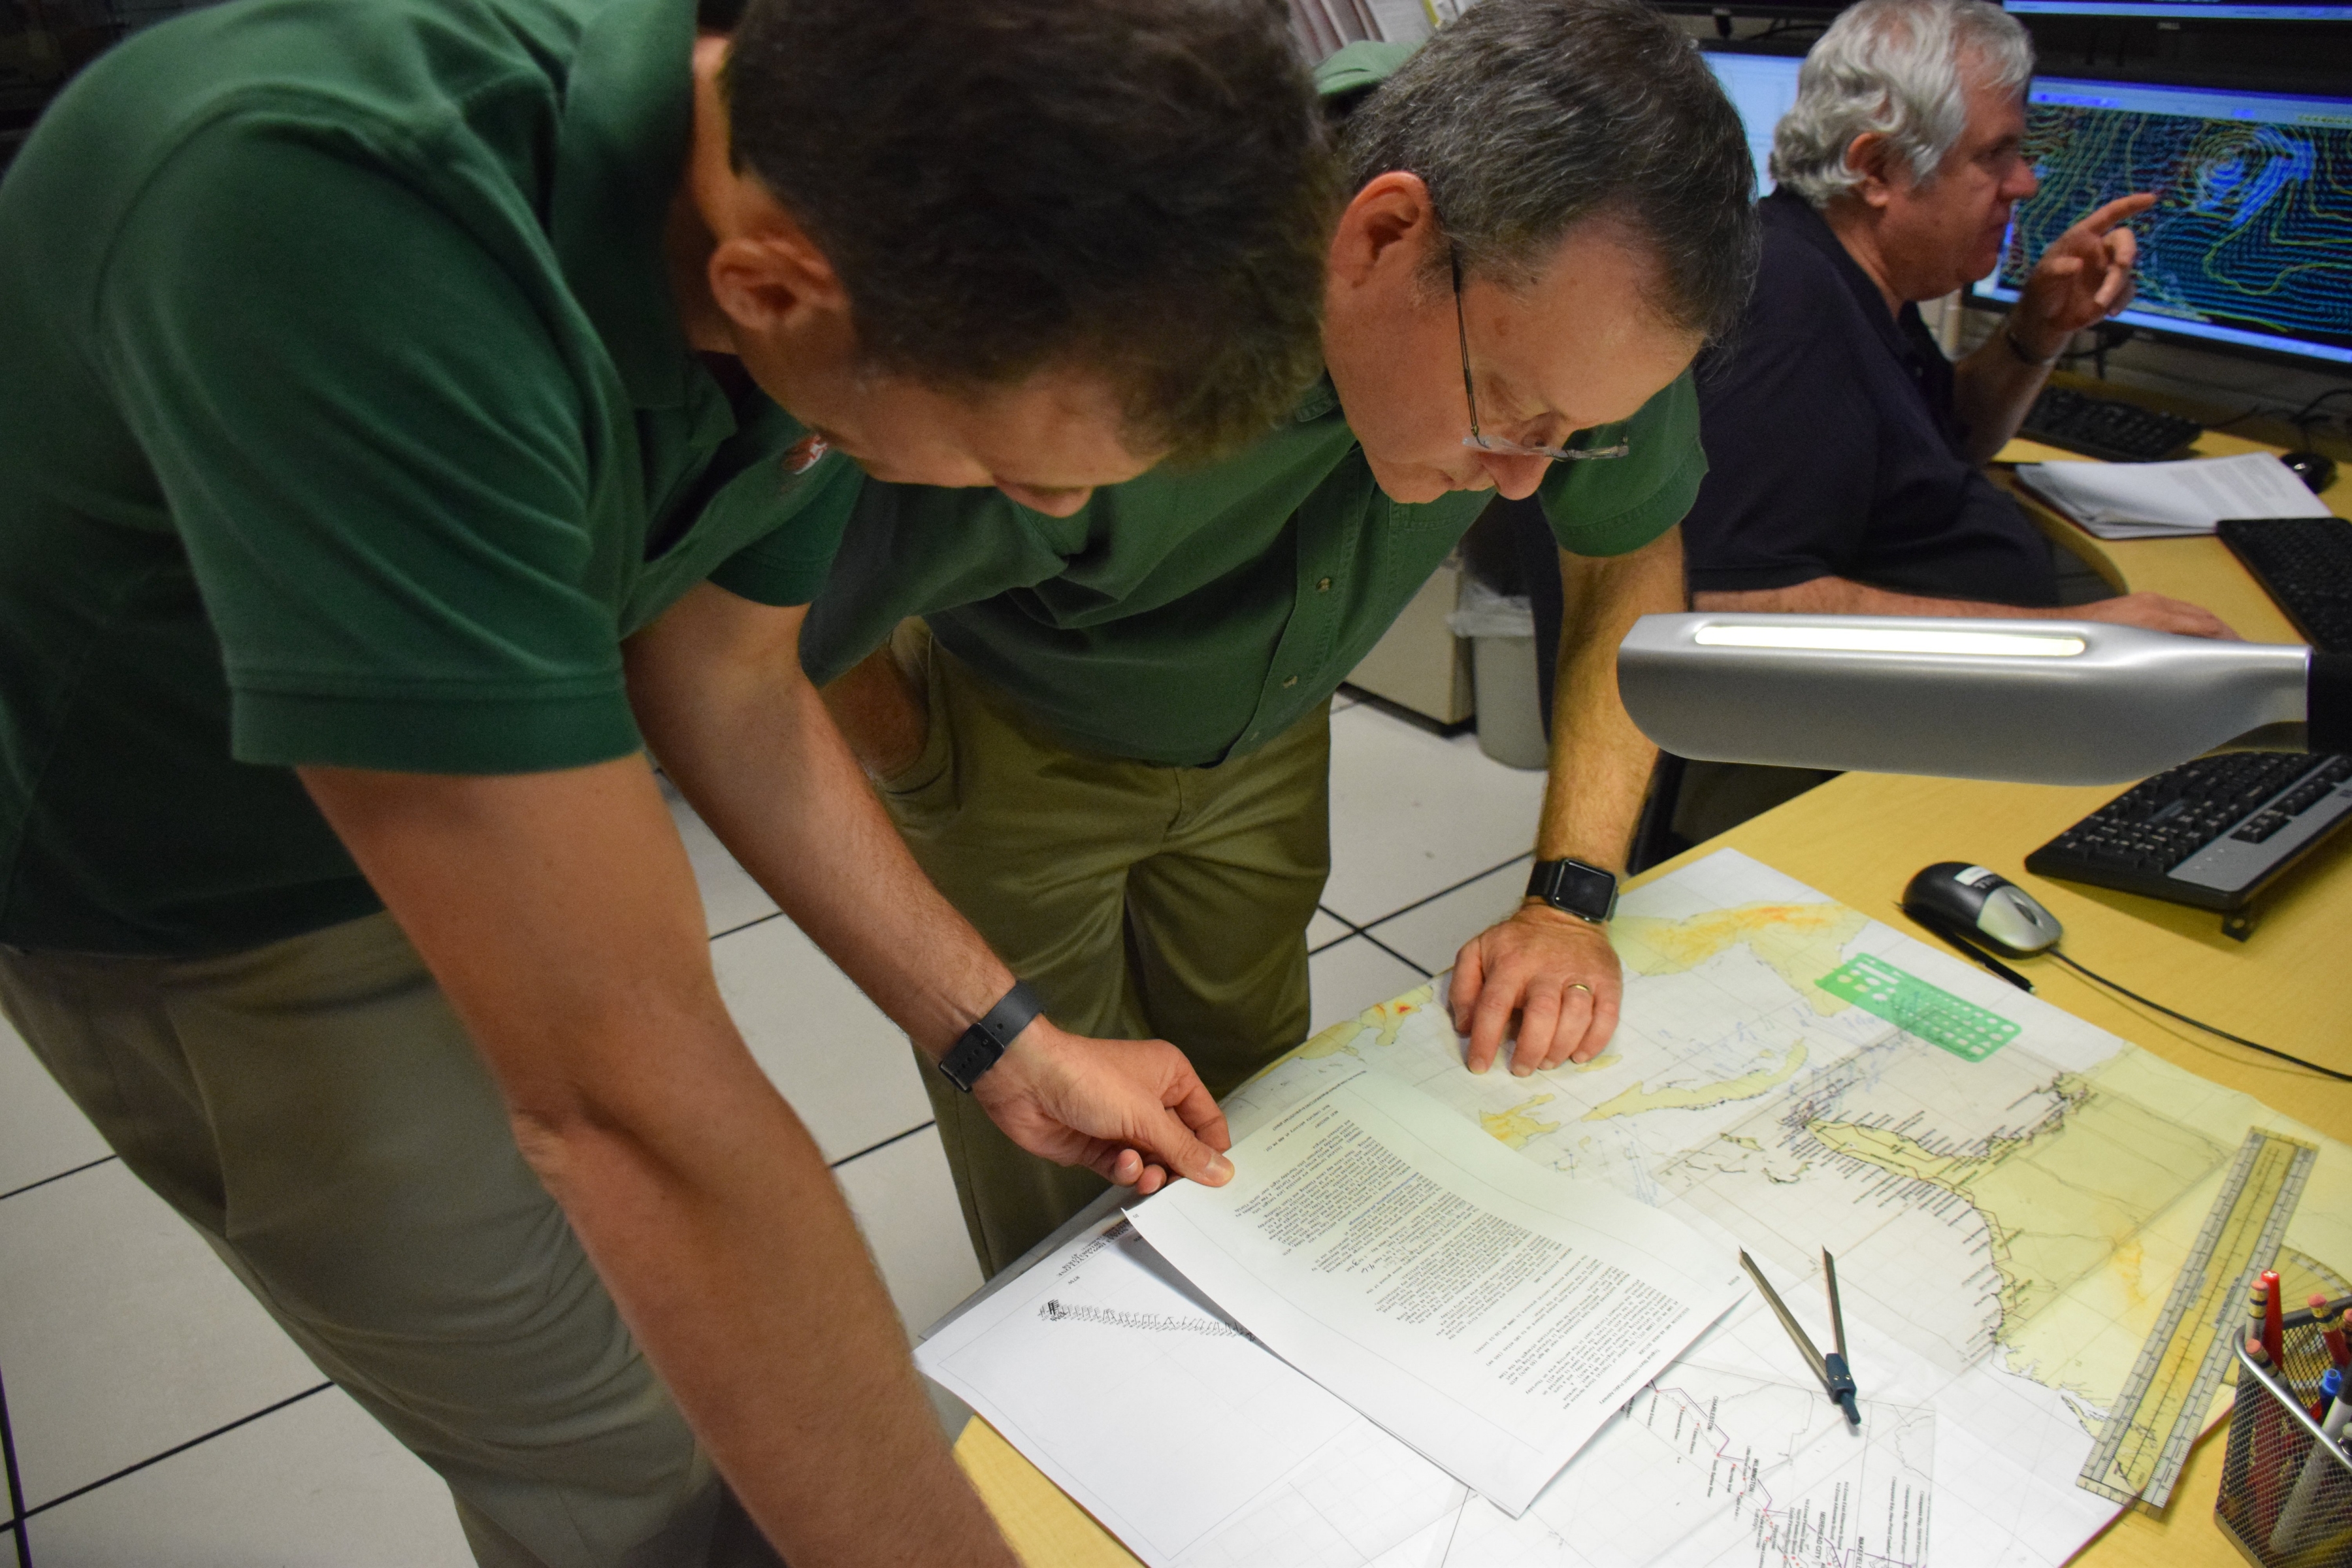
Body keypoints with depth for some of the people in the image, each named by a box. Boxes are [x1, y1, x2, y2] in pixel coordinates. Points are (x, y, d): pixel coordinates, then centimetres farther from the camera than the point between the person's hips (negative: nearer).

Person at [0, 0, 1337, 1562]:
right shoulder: (337, 220, -42)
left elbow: (728, 689, -4)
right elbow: (624, 1091, -41)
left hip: (491, 782, 5)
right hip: (193, 888, -5)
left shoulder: (830, 170, -18)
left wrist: (1009, 1044, -2)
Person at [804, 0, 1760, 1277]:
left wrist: (1573, 894, -12)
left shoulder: (1571, 265, -24)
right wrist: (937, 792, -8)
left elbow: (1631, 553, -5)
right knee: (1067, 1196, 4)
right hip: (1011, 741, -3)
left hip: (1265, 737, 4)